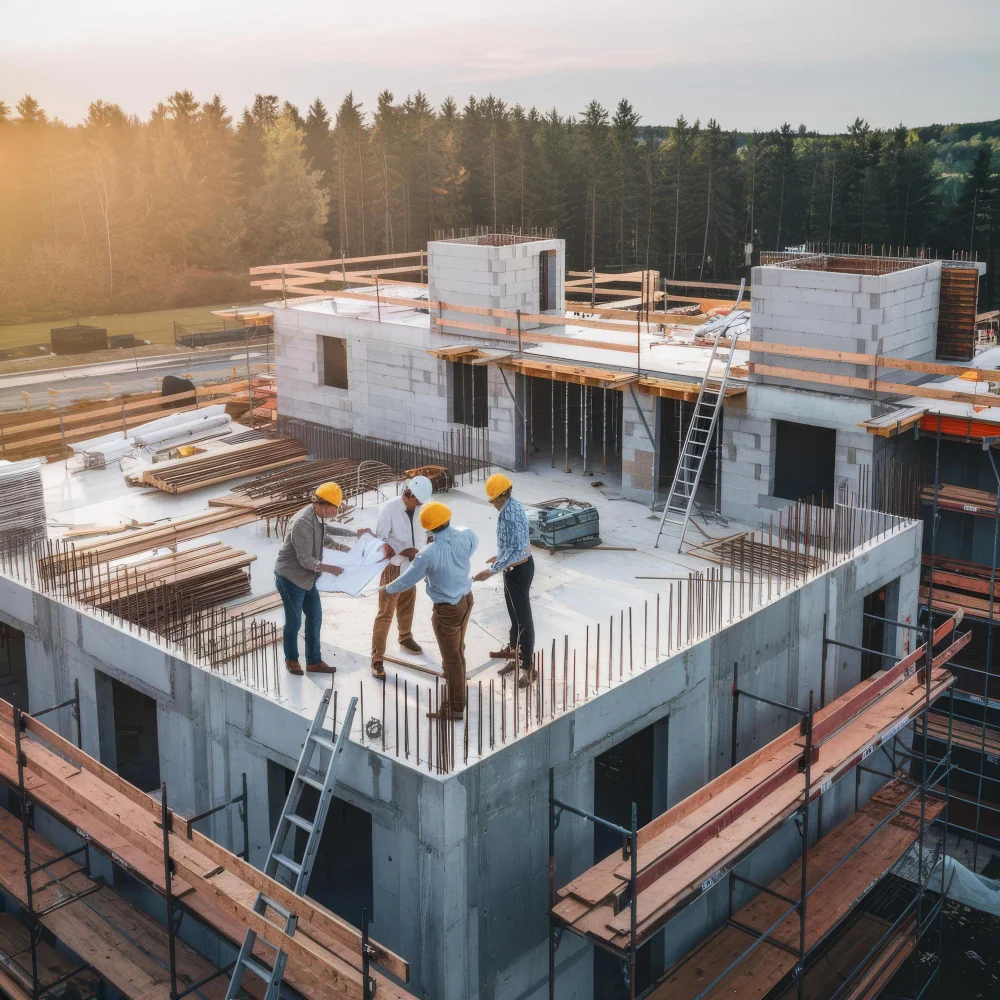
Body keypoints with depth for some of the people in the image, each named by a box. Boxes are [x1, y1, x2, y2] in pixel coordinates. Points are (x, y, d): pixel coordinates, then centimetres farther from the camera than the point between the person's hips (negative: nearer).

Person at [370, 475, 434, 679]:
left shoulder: (418, 507, -7)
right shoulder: (389, 509, -23)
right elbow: (379, 541, -19)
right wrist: (404, 551, -26)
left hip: (410, 565, 6)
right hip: (393, 567, -6)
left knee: (407, 606, 25)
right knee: (385, 614, -3)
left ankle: (405, 637, 51)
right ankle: (377, 661, 2)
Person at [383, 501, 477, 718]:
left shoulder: (429, 553, -30)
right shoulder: (465, 535, -15)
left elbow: (409, 579, -13)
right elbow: (475, 541, 12)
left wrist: (389, 588, 6)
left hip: (447, 609, -6)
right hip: (466, 598, 6)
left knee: (452, 655, 8)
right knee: (457, 647, 29)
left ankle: (455, 707, 21)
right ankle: (453, 677, 54)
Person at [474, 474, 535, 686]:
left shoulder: (508, 516, -28)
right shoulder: (513, 506, 4)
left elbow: (513, 551, -32)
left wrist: (491, 571, -30)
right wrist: (500, 557, 27)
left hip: (517, 569, -11)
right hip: (519, 565, 11)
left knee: (522, 615, -4)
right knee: (514, 610, 27)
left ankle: (528, 666, 2)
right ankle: (513, 648, 46)